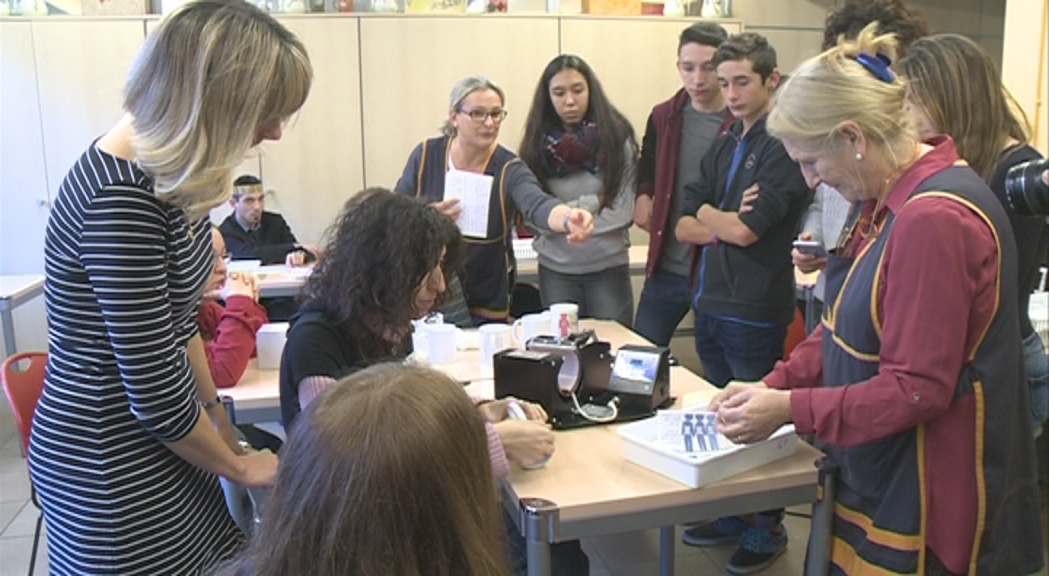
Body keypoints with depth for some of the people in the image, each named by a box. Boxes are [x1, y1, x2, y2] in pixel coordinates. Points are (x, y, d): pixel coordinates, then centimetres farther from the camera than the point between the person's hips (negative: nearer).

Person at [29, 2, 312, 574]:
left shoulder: (167, 174, -1)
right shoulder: (119, 200, -29)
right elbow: (156, 391, -25)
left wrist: (224, 432, 16)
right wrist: (239, 467, -8)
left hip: (158, 442, 8)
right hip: (113, 470, -8)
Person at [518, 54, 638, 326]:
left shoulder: (617, 136, -6)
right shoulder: (538, 144, -2)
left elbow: (624, 213, -10)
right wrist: (594, 201, -10)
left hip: (609, 267, -1)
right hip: (556, 271, 1)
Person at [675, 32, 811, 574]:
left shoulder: (784, 147, -12)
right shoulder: (723, 148, 13)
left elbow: (746, 229, -18)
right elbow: (684, 228, 9)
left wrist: (709, 214, 1)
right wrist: (726, 224, -10)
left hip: (755, 312, -7)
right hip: (710, 303, 8)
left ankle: (768, 528, 24)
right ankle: (731, 515, 33)